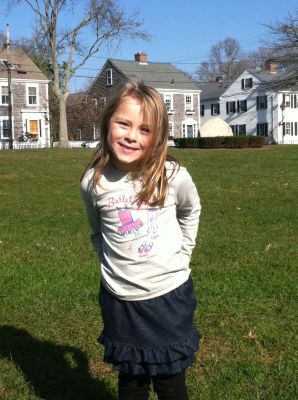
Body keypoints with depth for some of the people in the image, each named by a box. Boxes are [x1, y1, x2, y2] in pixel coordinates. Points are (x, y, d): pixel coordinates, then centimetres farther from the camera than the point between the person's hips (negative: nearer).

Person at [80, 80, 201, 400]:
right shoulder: (93, 182, -10)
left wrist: (181, 257, 5)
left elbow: (190, 211, 9)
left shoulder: (174, 177, -15)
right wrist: (112, 267, 4)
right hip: (120, 300, 1)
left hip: (170, 295, -1)